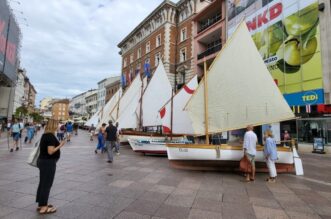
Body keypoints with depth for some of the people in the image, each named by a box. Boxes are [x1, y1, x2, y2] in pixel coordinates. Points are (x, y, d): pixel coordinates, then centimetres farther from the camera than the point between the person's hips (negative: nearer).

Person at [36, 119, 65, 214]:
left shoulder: (45, 135, 10)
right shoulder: (51, 136, -20)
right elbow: (50, 151, -24)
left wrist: (58, 144, 13)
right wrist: (60, 145, -16)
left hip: (42, 161, 10)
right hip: (48, 162, -10)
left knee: (43, 183, 17)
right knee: (47, 184, 0)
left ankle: (41, 204, 29)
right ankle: (43, 208, 10)